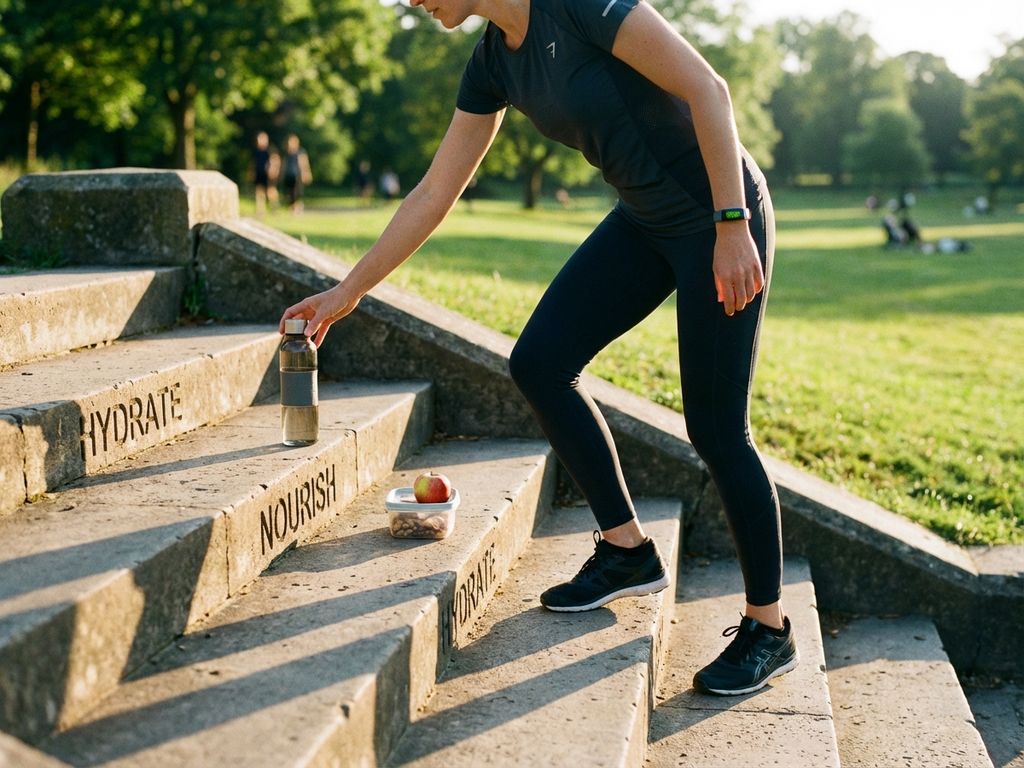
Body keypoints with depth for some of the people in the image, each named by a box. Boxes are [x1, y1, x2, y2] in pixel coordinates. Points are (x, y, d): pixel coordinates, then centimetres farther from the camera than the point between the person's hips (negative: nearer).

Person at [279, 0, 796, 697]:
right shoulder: (494, 63, 5)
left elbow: (707, 90, -21)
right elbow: (433, 195, 10)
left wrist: (732, 227, -24)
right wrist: (347, 293, 13)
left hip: (720, 216, -8)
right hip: (645, 221, 8)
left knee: (716, 429, -7)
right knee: (539, 361, 1)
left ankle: (770, 629, 10)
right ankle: (629, 550, 15)